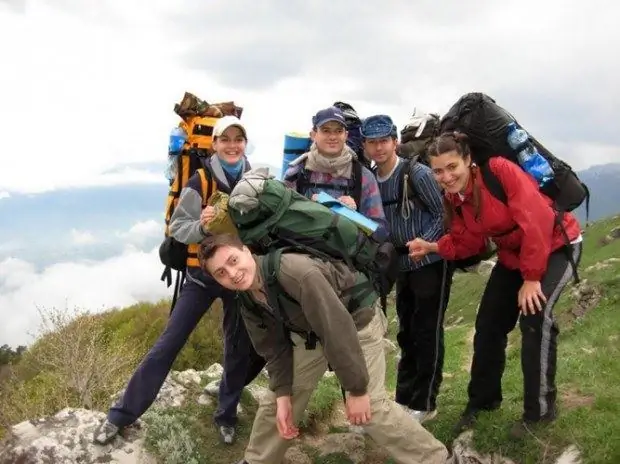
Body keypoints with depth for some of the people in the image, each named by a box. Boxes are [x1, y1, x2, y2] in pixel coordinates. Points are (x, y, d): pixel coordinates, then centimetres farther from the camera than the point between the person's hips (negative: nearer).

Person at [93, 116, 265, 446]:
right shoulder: (199, 182, -10)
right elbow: (177, 227, -10)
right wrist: (201, 226, -29)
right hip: (203, 273, -2)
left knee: (239, 347, 10)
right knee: (168, 343, -2)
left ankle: (227, 416, 31)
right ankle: (122, 414, 11)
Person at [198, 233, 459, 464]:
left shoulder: (295, 272, -38)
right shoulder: (248, 302, -12)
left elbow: (338, 329, -35)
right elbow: (274, 349, 0)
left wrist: (357, 389, -29)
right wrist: (282, 396, -9)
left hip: (356, 319, -7)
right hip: (310, 332, 7)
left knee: (372, 406, -11)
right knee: (277, 398, 7)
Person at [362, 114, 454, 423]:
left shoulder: (418, 173, -15)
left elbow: (443, 214, -12)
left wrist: (423, 244, -22)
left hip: (431, 262, -6)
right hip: (403, 265, 7)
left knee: (427, 333, 0)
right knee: (406, 333, 15)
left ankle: (424, 404, 11)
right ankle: (404, 398, 26)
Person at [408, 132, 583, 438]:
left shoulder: (500, 170, -30)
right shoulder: (453, 197, -8)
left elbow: (536, 222, -30)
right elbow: (467, 243, -3)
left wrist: (531, 277, -25)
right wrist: (431, 247, -20)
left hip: (557, 245, -7)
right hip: (513, 255, 8)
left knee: (535, 317, -23)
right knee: (488, 324, 6)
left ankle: (540, 409, -5)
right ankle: (482, 400, 25)